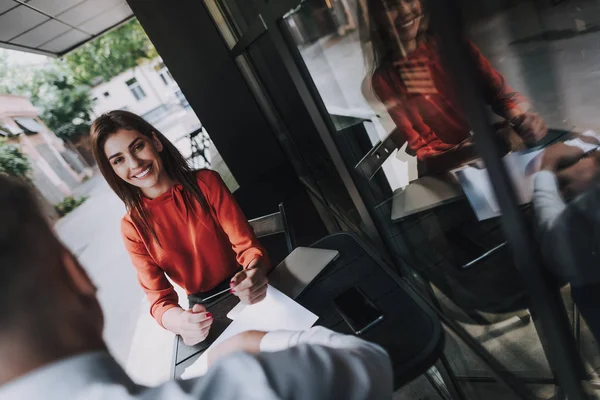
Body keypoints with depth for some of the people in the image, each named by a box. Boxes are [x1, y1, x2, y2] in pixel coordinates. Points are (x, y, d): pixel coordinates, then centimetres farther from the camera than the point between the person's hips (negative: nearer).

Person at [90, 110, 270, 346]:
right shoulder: (133, 227, -6)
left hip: (245, 293, -1)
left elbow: (246, 244, -12)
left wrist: (256, 272, -36)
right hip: (203, 306, 1)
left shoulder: (206, 182, -10)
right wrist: (177, 319, -34)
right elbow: (158, 295, -10)